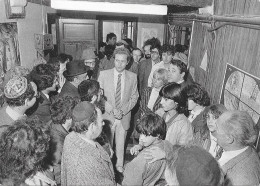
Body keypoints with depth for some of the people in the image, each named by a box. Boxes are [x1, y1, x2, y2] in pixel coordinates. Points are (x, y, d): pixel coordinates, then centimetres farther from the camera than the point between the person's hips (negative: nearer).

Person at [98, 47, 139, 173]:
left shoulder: (133, 77, 0)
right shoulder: (104, 74, -4)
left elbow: (134, 97, 3)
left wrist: (123, 110, -10)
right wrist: (111, 110, -14)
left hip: (124, 117, 1)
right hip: (107, 115, -1)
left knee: (121, 144, 14)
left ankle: (119, 165, 35)